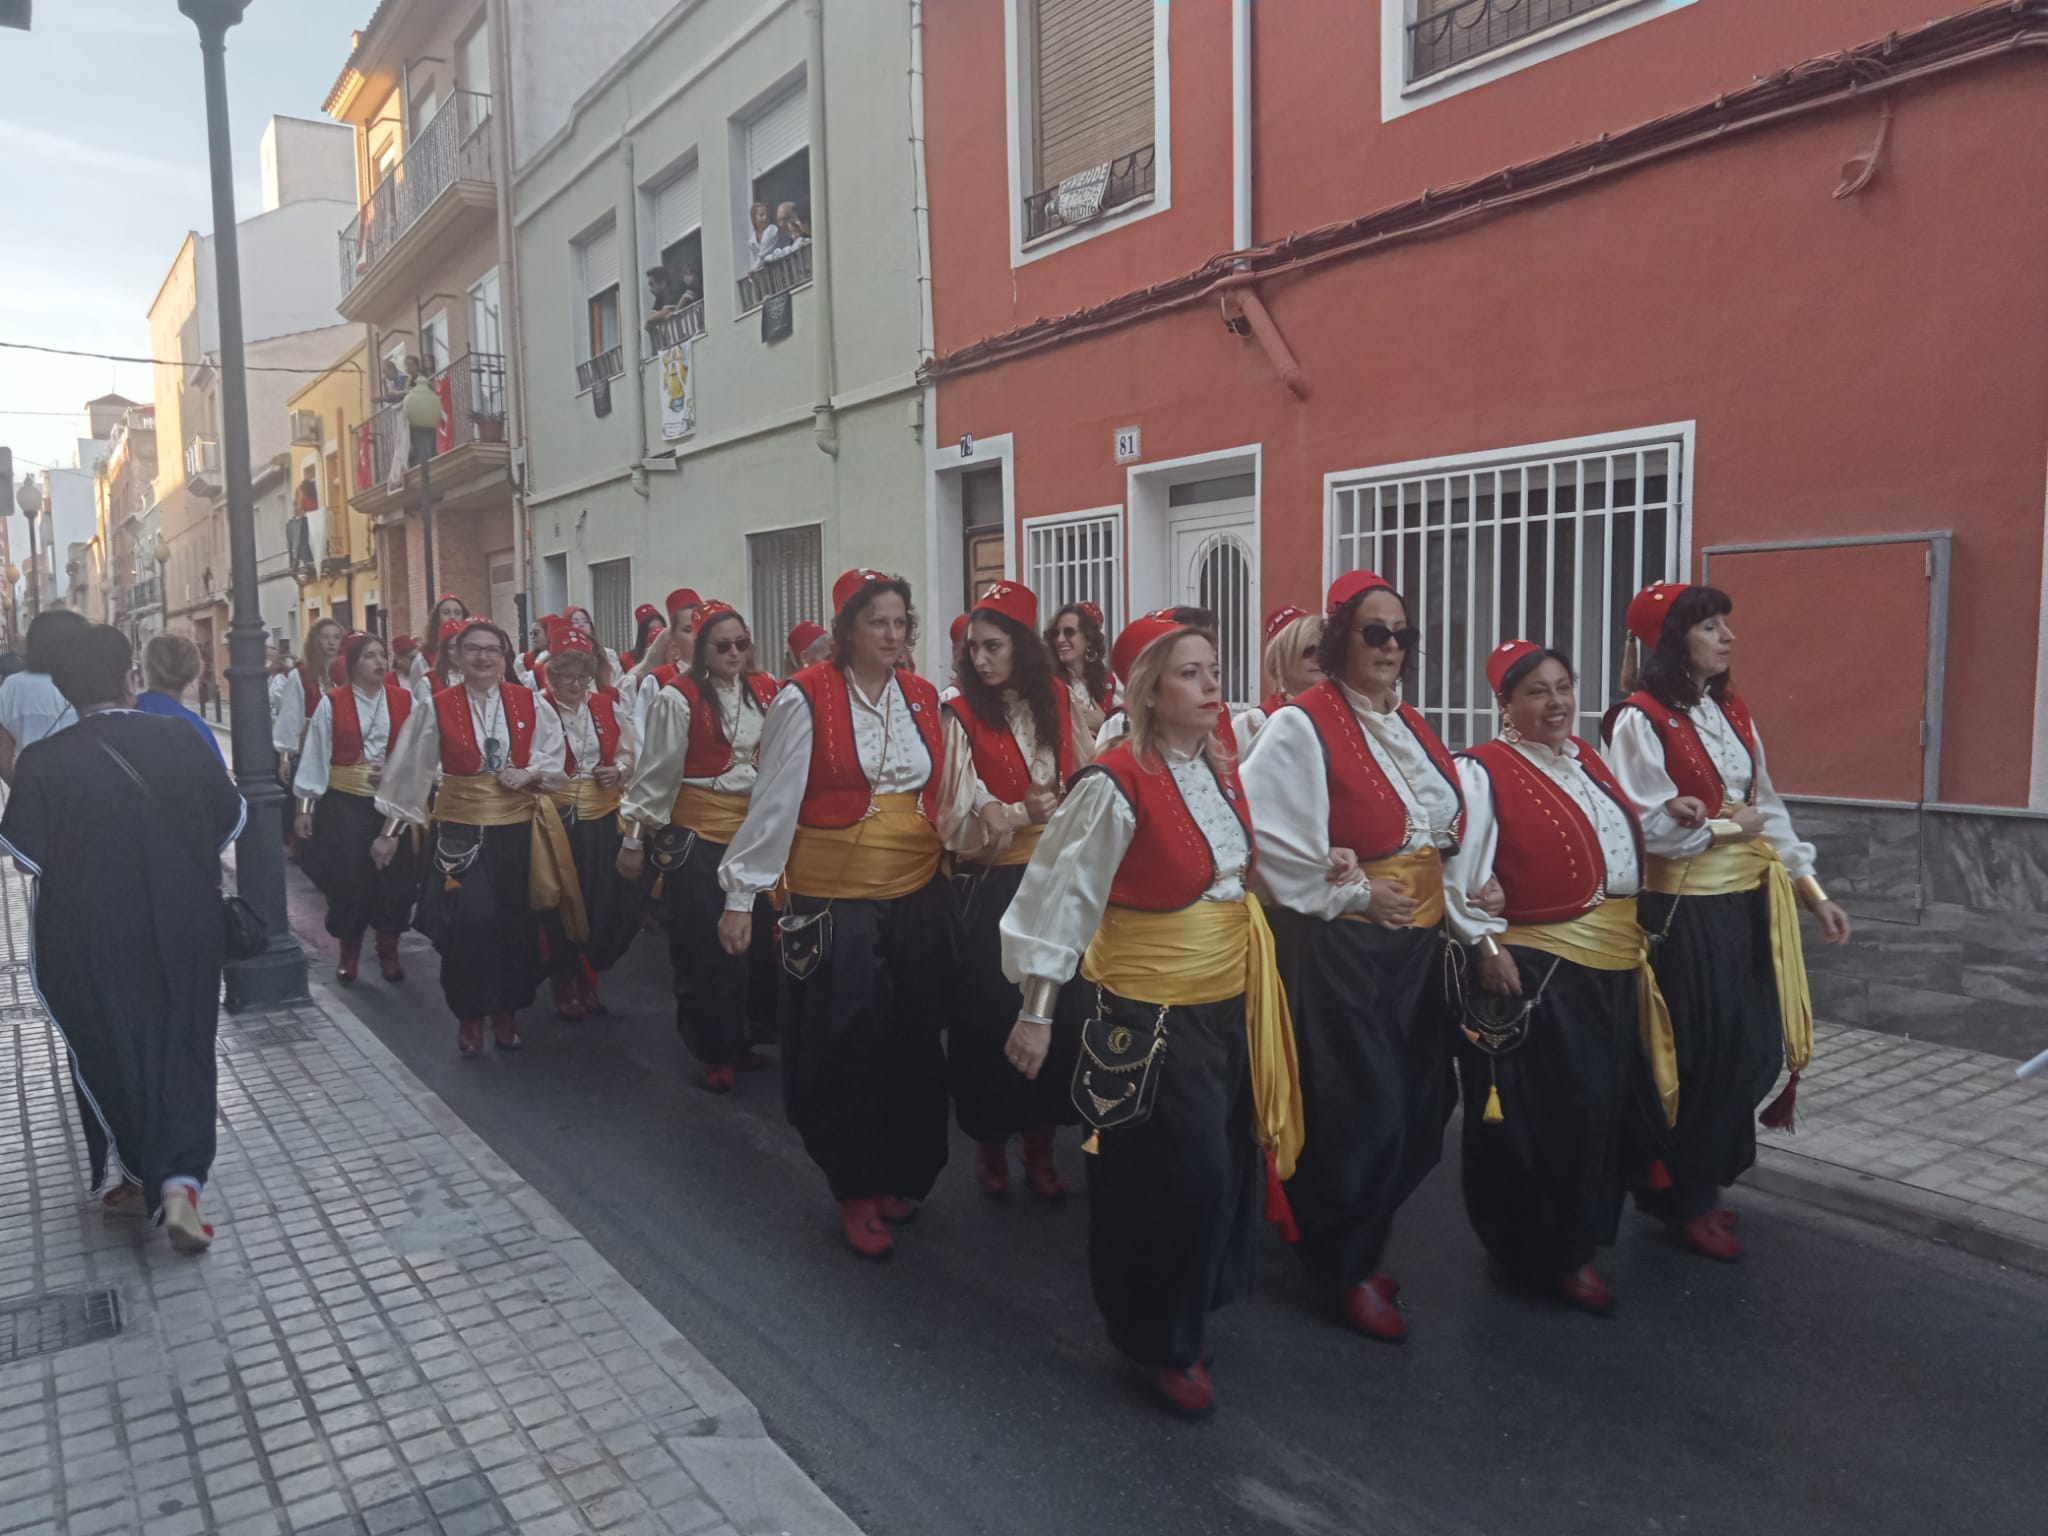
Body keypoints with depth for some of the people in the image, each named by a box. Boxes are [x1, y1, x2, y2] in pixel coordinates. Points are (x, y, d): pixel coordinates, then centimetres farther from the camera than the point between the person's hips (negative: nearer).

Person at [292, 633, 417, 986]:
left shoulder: (405, 700, 1)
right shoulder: (332, 703, -3)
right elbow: (315, 756, -2)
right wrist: (306, 807, -3)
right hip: (345, 803, -1)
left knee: (394, 877, 4)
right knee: (348, 878, 2)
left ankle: (388, 952, 21)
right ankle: (348, 954, 22)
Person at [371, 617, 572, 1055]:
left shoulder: (529, 703, 1)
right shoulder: (437, 708, -3)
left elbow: (554, 760, 7)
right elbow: (409, 771, 2)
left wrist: (530, 775, -14)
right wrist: (391, 830, 3)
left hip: (517, 826, 2)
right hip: (458, 827, -2)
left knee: (514, 921, 7)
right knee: (467, 922, -8)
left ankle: (507, 1011, 23)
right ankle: (469, 1015, 11)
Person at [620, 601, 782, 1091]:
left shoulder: (763, 691, 3)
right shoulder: (678, 697, -11)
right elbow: (655, 773, -8)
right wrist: (635, 840, -5)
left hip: (751, 830, 5)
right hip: (695, 834, -5)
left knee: (754, 937, 10)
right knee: (704, 945, 3)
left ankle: (740, 1038, 28)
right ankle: (714, 1052, 18)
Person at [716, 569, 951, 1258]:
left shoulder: (922, 697, 5)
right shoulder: (806, 698, -10)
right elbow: (774, 801, -9)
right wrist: (741, 895, -9)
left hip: (916, 896, 5)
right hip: (832, 900, -4)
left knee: (914, 1042, 11)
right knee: (844, 1047, 3)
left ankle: (904, 1176, 31)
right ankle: (857, 1190, 22)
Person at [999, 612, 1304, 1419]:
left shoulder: (1220, 767, 3)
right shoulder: (1115, 783, -20)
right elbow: (1060, 891, -17)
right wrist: (1037, 1008, -15)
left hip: (1229, 1000, 8)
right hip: (1146, 1006, -7)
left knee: (1228, 1168, 15)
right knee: (1178, 1176, -2)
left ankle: (1186, 1313, 38)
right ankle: (1160, 1341, 22)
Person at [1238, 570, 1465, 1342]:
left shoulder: (1409, 723, 12)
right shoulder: (1301, 726, -13)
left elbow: (1449, 819, 22)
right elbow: (1269, 836, -19)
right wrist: (1353, 893, -14)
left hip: (1417, 939, 8)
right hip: (1341, 945, -7)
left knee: (1417, 1107, 12)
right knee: (1362, 1112, -1)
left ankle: (1358, 1241, 33)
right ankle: (1346, 1267, 21)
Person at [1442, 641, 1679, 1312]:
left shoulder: (1586, 758, 14)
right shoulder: (1483, 771, -11)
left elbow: (1630, 846, 22)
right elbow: (1459, 872, -17)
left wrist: (1636, 933, 17)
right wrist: (1486, 946, -22)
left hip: (1614, 967, 8)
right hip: (1534, 972, -8)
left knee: (1602, 1106, 15)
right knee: (1543, 1113, -3)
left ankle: (1579, 1236, 32)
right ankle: (1548, 1253, 14)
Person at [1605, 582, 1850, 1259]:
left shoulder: (1733, 712, 11)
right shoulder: (1641, 718, -12)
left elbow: (1768, 810, 12)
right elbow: (1651, 826, -18)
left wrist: (1812, 891, 7)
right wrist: (1731, 826, -6)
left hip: (1748, 903, 7)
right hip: (1683, 911, -7)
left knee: (1749, 1048, 11)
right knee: (1694, 1056, 2)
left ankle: (1706, 1182, 30)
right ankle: (1683, 1199, 20)